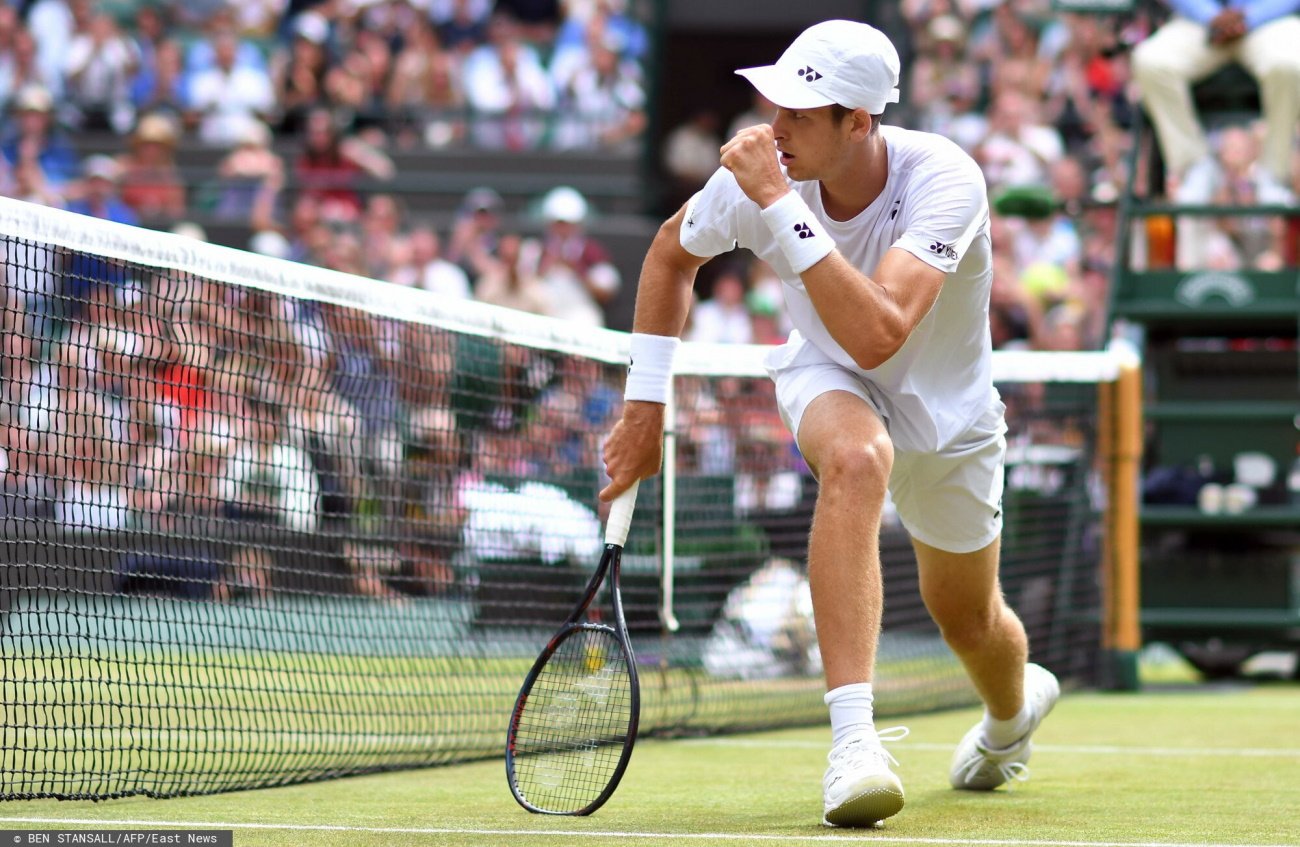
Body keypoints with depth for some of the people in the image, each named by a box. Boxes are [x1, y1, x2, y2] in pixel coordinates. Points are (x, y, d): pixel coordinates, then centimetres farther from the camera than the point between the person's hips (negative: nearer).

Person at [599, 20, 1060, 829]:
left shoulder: (945, 180, -37)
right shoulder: (757, 177, -26)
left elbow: (876, 337, -50)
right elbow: (672, 254, -1)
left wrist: (782, 208, -52)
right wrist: (645, 405, -4)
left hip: (948, 408, 0)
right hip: (828, 378, 0)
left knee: (970, 623, 15)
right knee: (857, 458, -38)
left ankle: (1015, 707, 57)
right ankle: (853, 741, -43)